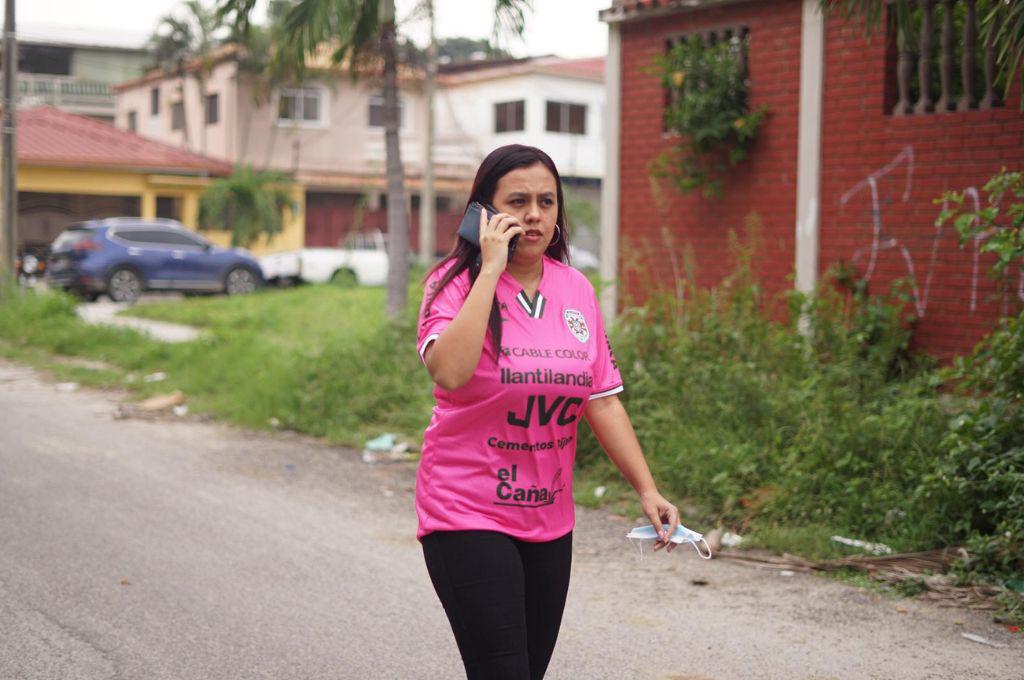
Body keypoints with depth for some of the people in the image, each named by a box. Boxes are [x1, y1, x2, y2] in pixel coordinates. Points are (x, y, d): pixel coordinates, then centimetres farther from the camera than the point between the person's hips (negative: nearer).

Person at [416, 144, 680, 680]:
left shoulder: (575, 289, 6)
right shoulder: (457, 283, -9)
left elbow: (603, 399, 8)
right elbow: (449, 372, -28)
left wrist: (647, 490, 2)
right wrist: (491, 269, -23)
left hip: (550, 521, 6)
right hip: (468, 513, -5)